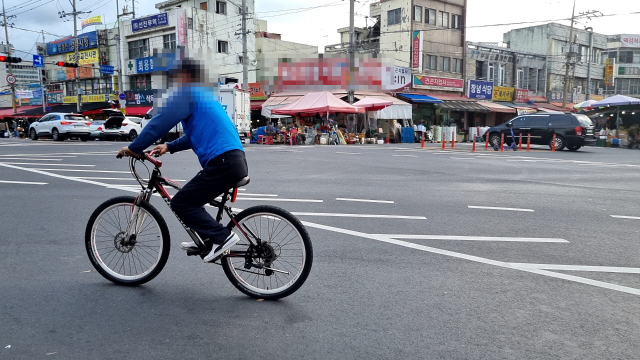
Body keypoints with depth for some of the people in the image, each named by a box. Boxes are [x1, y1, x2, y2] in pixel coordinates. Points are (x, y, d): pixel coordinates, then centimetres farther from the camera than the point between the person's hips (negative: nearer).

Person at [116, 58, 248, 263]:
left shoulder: (185, 93, -2)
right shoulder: (205, 95, 28)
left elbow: (159, 123, -4)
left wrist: (133, 149, 6)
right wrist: (170, 147, 31)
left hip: (223, 163, -10)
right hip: (236, 160, 10)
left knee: (181, 203, -4)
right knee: (191, 199, 23)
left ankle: (222, 237, -7)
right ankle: (206, 240, 29)